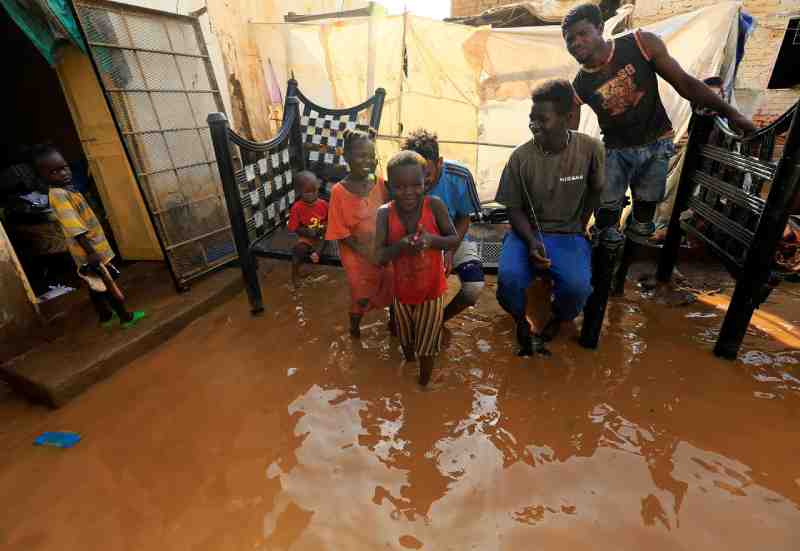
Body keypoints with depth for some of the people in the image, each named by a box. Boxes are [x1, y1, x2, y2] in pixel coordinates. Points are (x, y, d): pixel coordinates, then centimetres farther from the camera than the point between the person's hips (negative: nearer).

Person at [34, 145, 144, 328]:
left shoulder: (65, 191, 11)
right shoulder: (59, 195, -21)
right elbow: (74, 229, -29)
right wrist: (91, 252, -32)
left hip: (92, 248, 10)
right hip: (90, 251, -10)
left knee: (96, 286, 20)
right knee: (109, 286, 3)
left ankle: (106, 316, 35)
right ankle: (126, 317, 15)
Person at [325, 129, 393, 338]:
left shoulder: (380, 183, -7)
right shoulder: (339, 192, -17)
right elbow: (340, 233, -15)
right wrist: (365, 253, -18)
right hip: (358, 256, -3)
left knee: (392, 290, 18)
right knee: (361, 297, 13)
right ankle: (355, 329, 42)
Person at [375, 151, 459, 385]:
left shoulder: (435, 205, -20)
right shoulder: (385, 213, -17)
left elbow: (455, 240, -12)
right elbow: (378, 257, -17)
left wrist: (432, 239, -32)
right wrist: (400, 245, -37)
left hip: (432, 290, -1)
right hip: (402, 291, 2)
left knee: (427, 345, 17)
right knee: (406, 339, 28)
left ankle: (423, 384, 46)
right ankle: (408, 362, 61)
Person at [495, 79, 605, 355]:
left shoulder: (591, 149, -9)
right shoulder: (521, 156, -10)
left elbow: (595, 191, 9)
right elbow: (514, 208, -4)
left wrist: (578, 228, 6)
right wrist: (531, 241, -19)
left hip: (569, 234, 1)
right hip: (527, 231, 0)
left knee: (577, 286, -27)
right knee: (509, 277, -29)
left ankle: (557, 318, 11)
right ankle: (521, 320, 6)